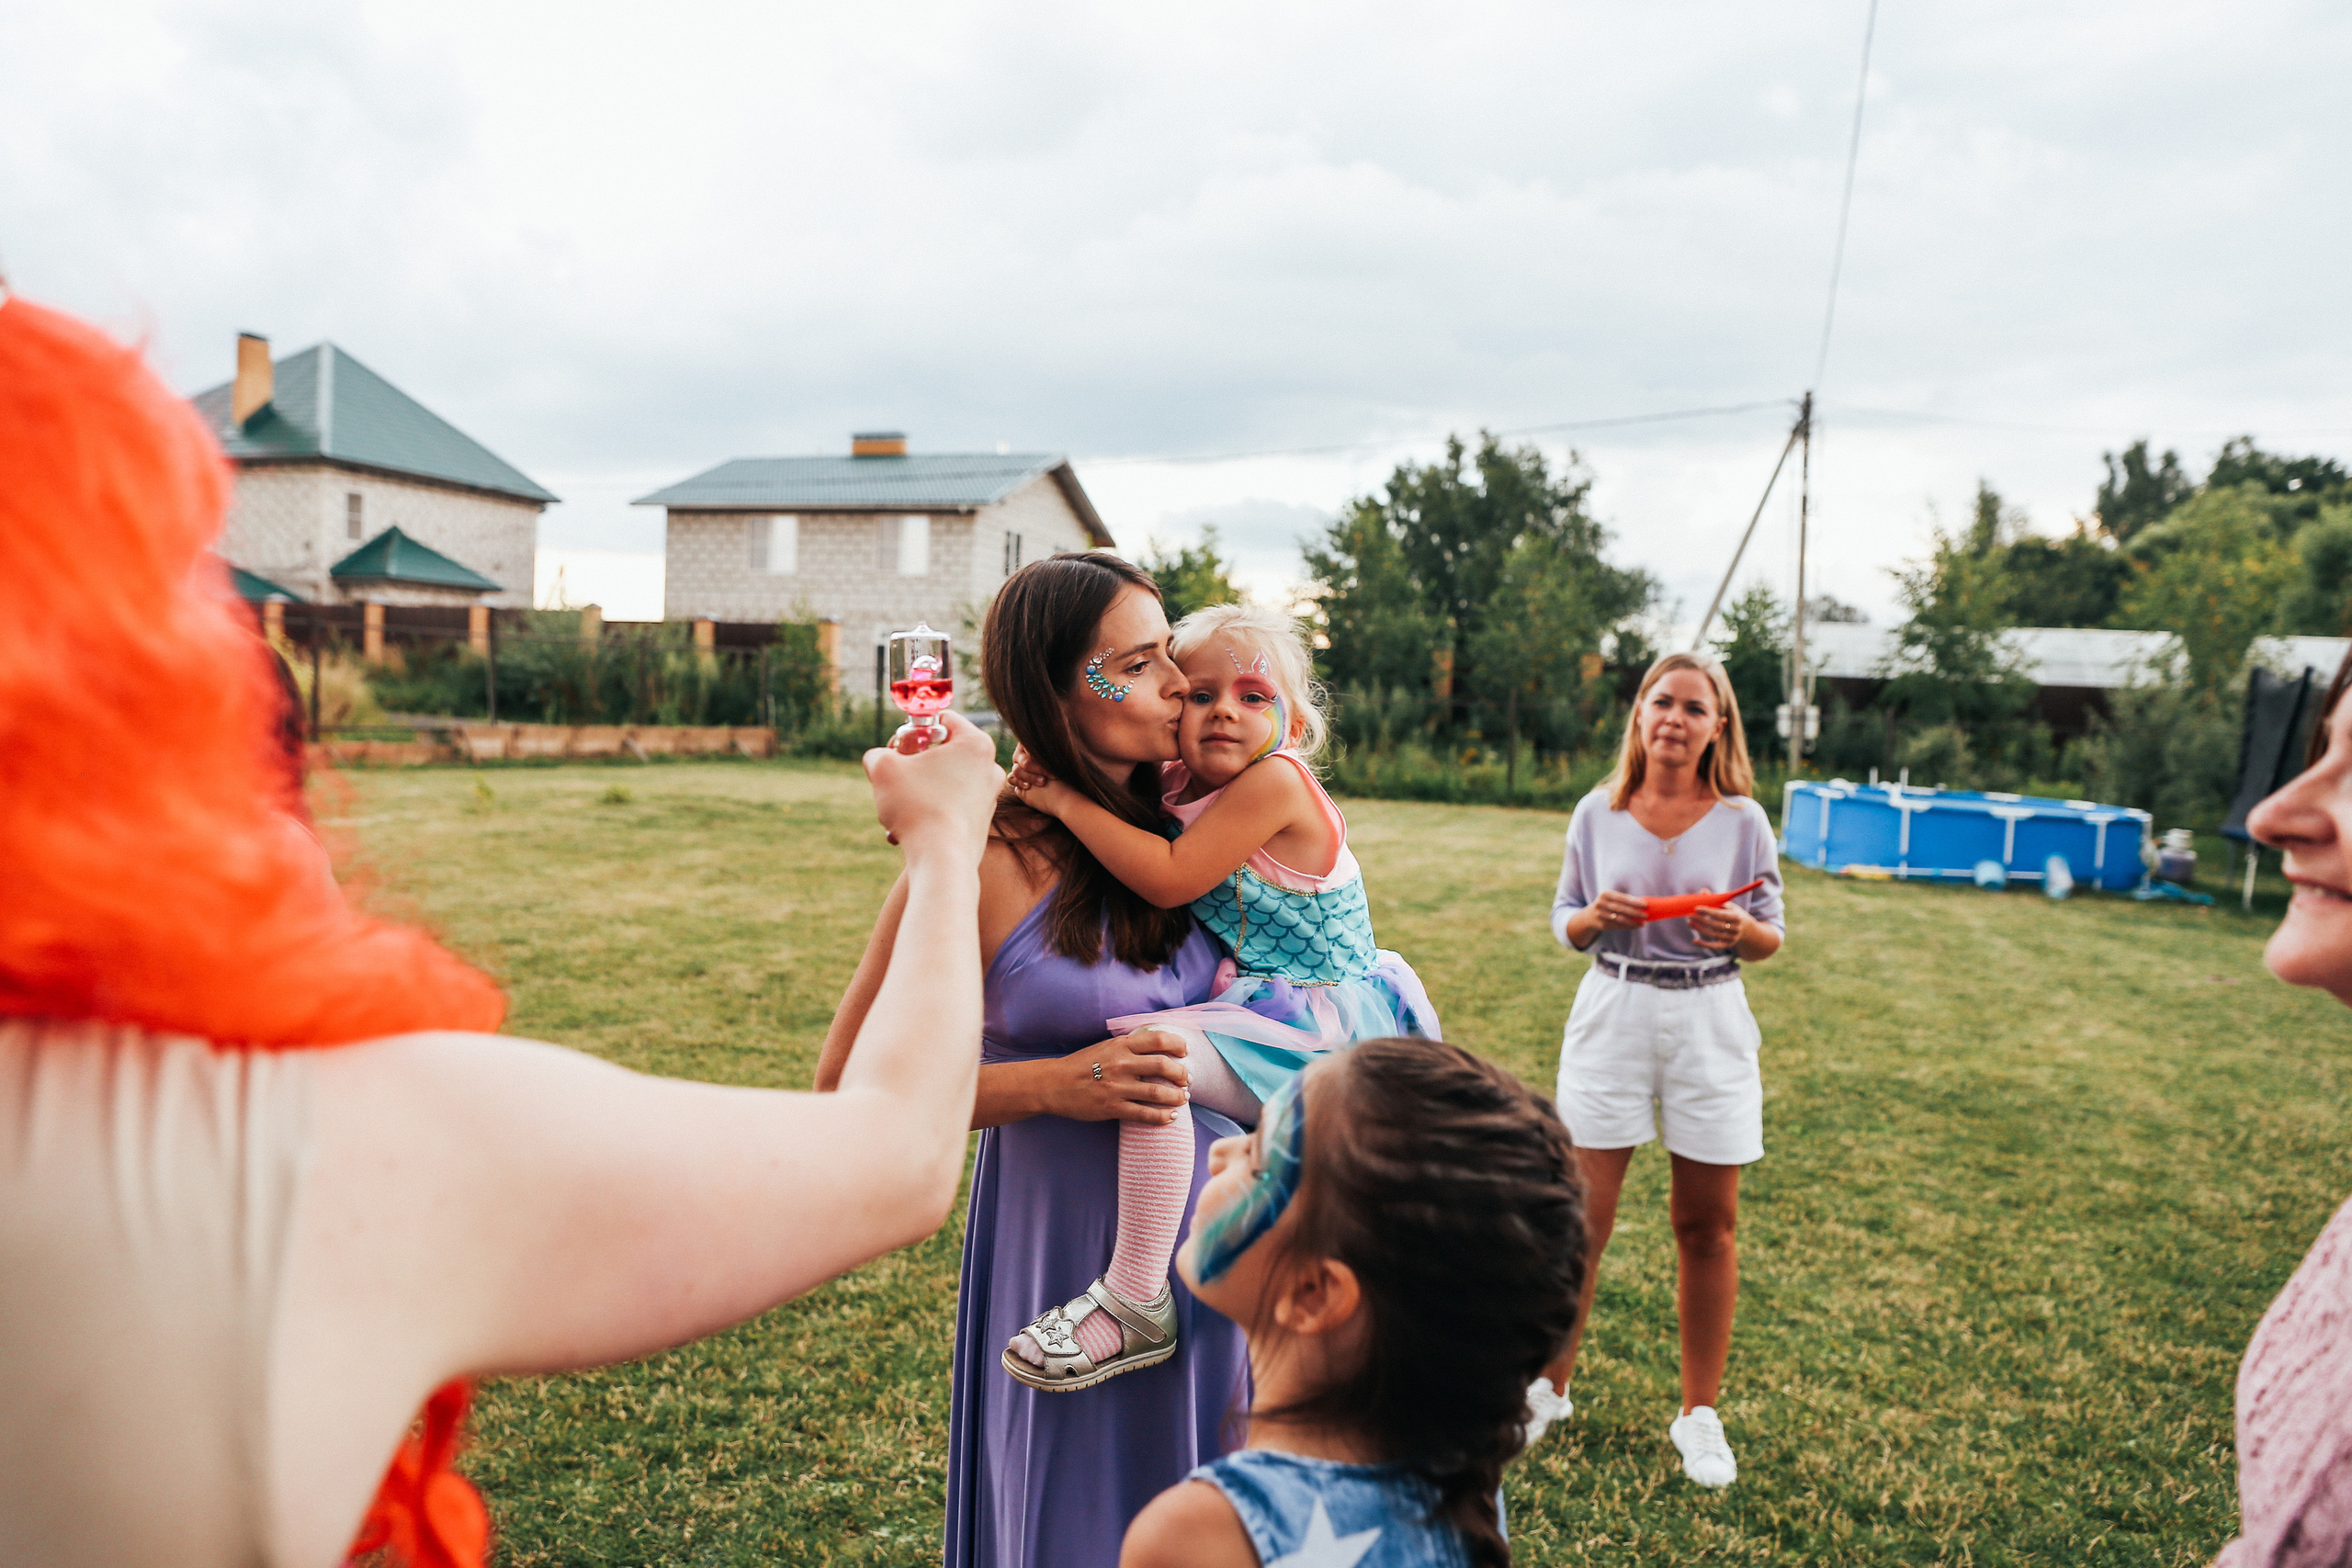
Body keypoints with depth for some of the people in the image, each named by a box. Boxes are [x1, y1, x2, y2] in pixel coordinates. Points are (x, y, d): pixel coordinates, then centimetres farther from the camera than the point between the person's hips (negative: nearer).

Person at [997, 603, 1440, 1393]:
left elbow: (1170, 880, -27)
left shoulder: (1277, 781, -20)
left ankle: (1135, 1302, -21)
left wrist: (1069, 802, -22)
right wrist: (1053, 786, -1)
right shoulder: (1181, 788, 3)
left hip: (1319, 1039, -10)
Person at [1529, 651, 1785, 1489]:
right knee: (1579, 1216, 3)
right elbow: (1565, 924, 6)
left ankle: (1700, 1413, 26)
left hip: (1709, 1024, 0)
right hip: (1613, 1017, 0)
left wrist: (1738, 930, -19)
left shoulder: (1743, 820, -1)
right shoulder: (1598, 812, 1)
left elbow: (1771, 938, 3)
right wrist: (1596, 916, -16)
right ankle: (1548, 1387, 22)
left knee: (1706, 1226, 8)